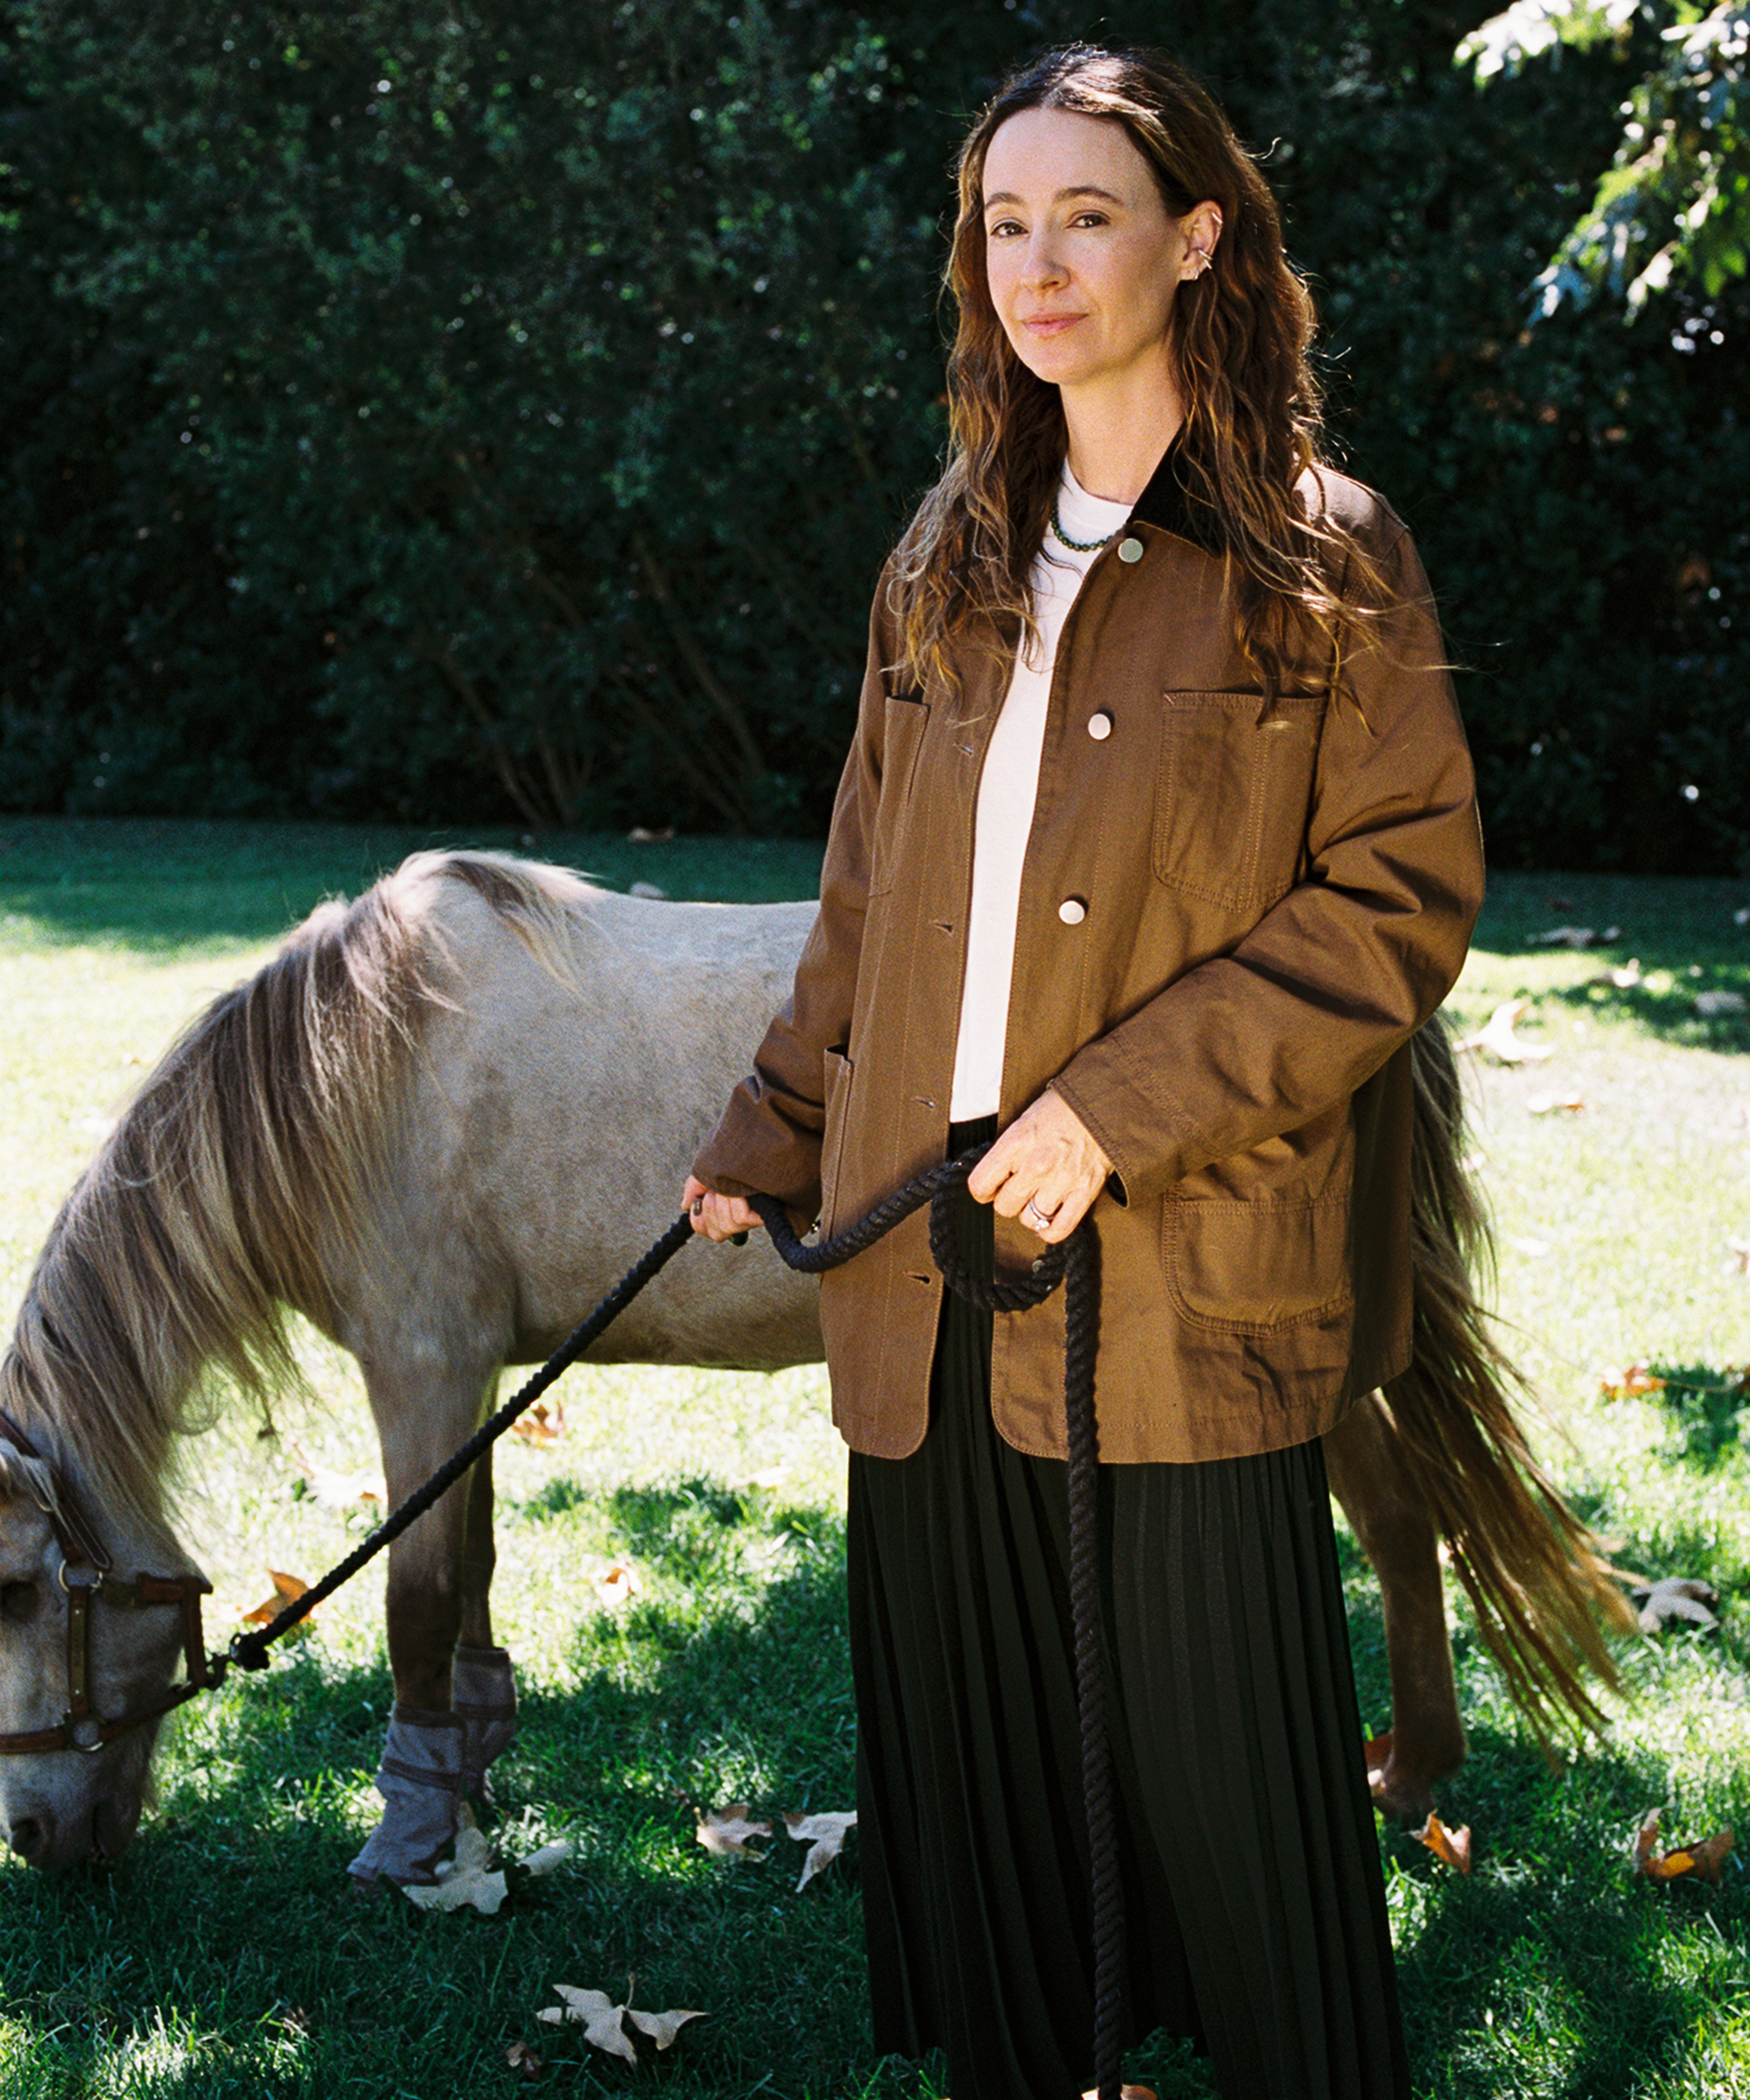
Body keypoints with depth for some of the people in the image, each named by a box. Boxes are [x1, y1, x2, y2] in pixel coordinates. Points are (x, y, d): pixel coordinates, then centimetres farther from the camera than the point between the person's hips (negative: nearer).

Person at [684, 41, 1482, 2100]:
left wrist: (1122, 1108, -15)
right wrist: (773, 1132, 20)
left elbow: (1402, 893, -8)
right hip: (933, 1242, 5)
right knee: (965, 1734, 12)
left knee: (1216, 1738, 1)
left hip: (1182, 1266, -5)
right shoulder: (948, 561, 12)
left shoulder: (1323, 557, -3)